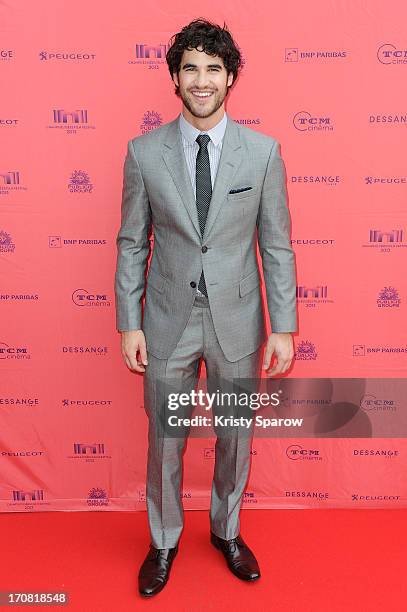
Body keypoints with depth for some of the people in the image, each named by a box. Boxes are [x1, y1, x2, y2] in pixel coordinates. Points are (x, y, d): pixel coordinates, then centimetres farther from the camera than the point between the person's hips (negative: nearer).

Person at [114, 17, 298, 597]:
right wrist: (129, 324, -2)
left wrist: (283, 327, -4)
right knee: (165, 442, 14)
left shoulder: (263, 151, -3)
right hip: (168, 321, 0)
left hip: (237, 320, 1)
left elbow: (277, 246, -2)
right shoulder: (143, 152, -3)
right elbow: (132, 244, 1)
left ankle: (227, 530, 45)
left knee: (235, 439, 17)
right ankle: (164, 541, 41)